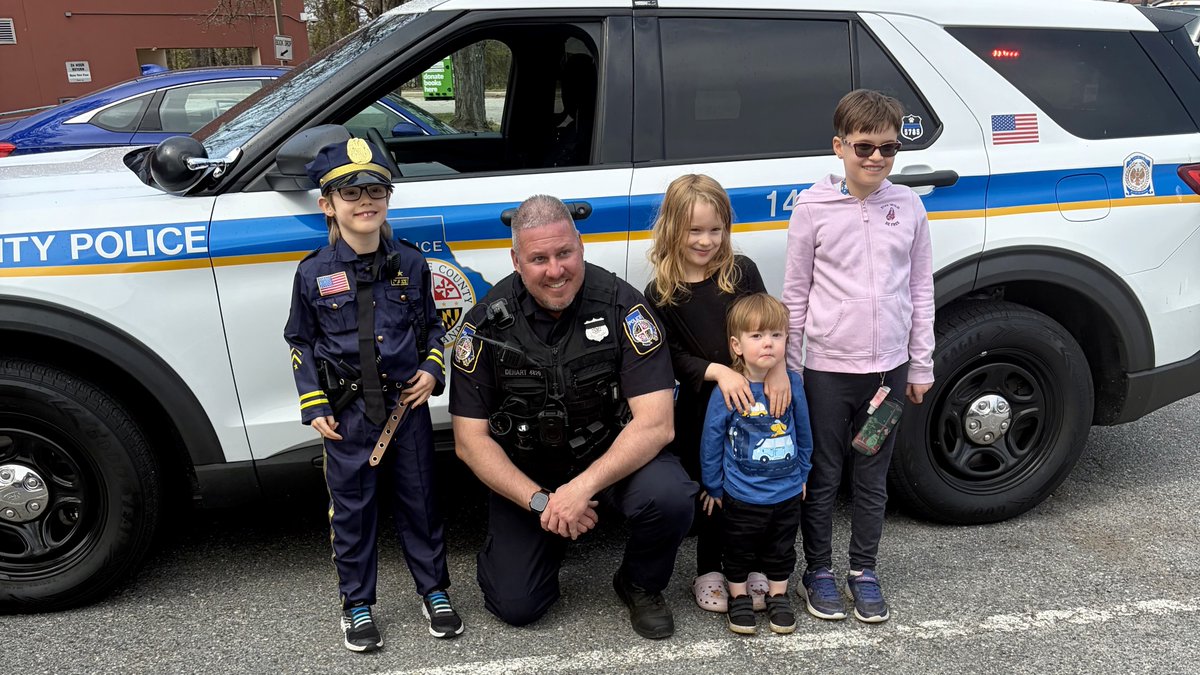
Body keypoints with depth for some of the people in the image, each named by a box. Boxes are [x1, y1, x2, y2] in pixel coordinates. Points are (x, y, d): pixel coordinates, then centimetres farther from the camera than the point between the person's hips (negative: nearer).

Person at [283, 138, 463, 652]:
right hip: (348, 411, -1)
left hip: (408, 402, 2)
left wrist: (432, 369, -5)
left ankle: (434, 591, 29)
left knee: (419, 499, 12)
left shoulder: (410, 264, 0)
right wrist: (314, 405, -2)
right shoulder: (314, 273, -5)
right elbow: (300, 343, 4)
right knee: (351, 508, 8)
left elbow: (432, 325, 12)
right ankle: (357, 604, 24)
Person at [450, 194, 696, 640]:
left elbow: (655, 423, -22)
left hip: (612, 457, -1)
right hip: (524, 473, 1)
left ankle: (640, 585, 2)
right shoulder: (487, 322, -14)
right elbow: (471, 439, -11)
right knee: (516, 605, -7)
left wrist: (583, 487, -33)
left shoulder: (621, 306, -18)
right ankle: (551, 537, 27)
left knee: (670, 497, -31)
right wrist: (540, 501, -22)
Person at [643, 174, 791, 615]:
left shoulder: (742, 272, -1)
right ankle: (709, 572, 30)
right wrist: (717, 371, -21)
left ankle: (752, 567, 32)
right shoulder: (661, 294, -5)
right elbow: (670, 356, -7)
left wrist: (779, 369, -21)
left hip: (753, 398, 2)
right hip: (701, 408, -1)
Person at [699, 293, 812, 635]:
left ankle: (778, 595, 40)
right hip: (742, 496, -3)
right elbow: (711, 441, -8)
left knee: (782, 550, 20)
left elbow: (803, 434, 5)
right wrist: (713, 486, -1)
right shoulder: (726, 392, -19)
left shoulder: (792, 383, -9)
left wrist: (802, 474, 12)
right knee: (740, 551, 15)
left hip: (788, 492, 3)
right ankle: (739, 597, 36)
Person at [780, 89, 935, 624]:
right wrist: (789, 367, -1)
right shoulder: (814, 206, -5)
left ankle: (863, 570, 31)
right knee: (822, 478, 10)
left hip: (888, 368, 2)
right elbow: (795, 292, -1)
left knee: (873, 479, 14)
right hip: (827, 368, -2)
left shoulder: (907, 206, 3)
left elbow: (921, 289, 9)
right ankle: (819, 571, 27)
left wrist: (921, 365, 8)